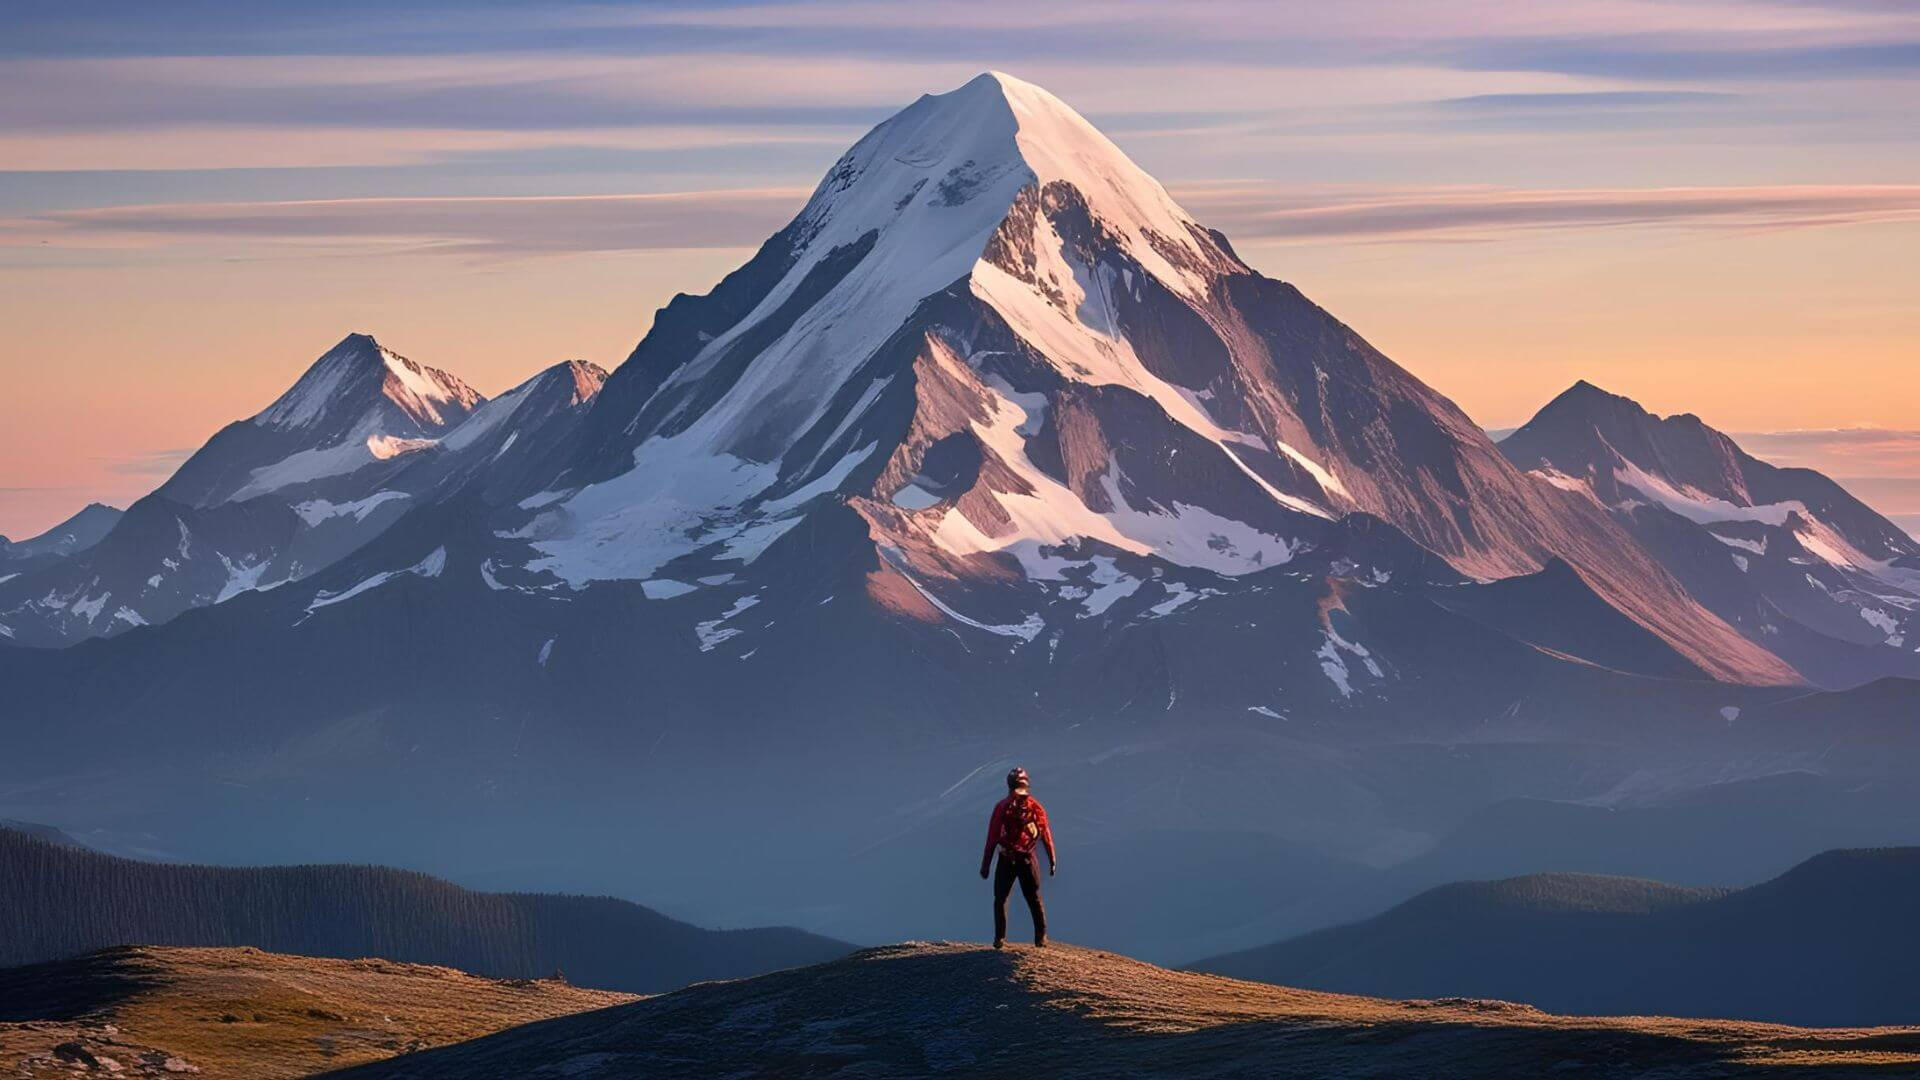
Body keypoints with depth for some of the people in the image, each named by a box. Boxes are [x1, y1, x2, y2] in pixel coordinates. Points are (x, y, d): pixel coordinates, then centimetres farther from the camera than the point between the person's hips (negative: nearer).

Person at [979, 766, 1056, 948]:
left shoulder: (1002, 807, -6)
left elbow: (992, 838, -6)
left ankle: (1000, 939, 2)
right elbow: (1046, 835, 1)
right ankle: (1041, 938, 12)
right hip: (1028, 859, 2)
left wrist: (985, 864, -2)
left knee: (1000, 899, 9)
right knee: (1035, 899, 14)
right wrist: (1052, 861, 9)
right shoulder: (1036, 806, -1)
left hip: (1006, 860, -2)